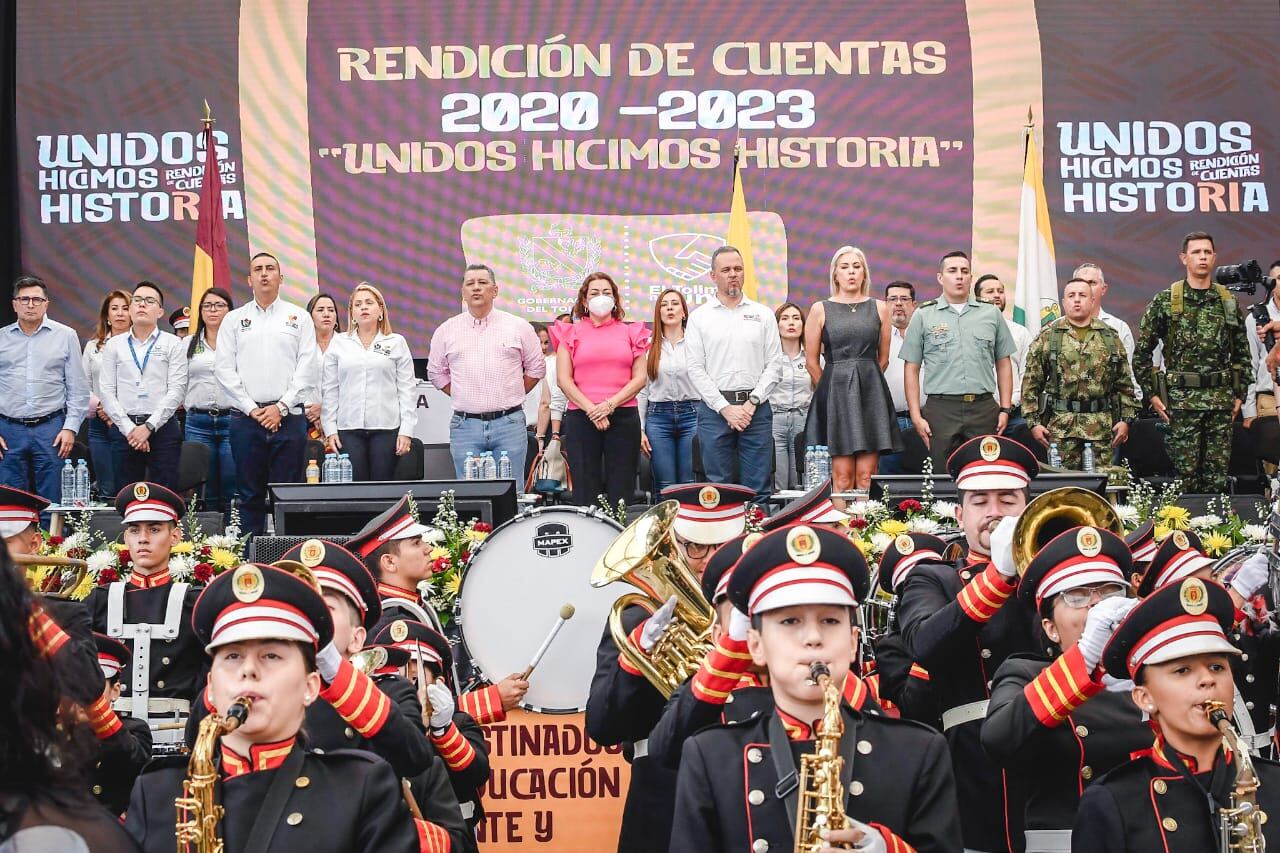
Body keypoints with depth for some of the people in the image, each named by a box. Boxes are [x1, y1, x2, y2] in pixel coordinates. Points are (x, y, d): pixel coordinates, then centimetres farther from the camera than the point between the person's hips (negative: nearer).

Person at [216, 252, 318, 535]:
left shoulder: (299, 317, 9)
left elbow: (307, 367, 1)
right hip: (246, 417, 1)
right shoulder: (234, 319, 12)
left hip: (288, 417, -1)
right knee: (250, 496, 3)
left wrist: (281, 407, -8)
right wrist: (252, 409, -6)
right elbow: (224, 369, 4)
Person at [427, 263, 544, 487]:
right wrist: (463, 397, 9)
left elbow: (536, 368, 13)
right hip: (465, 425, 1)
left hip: (509, 424, -1)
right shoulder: (446, 331, 8)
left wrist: (511, 397, 8)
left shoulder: (518, 326, 5)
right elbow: (436, 373, 17)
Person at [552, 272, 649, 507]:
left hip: (623, 416, 1)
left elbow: (640, 378, 5)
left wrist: (609, 405, -9)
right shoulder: (571, 333, 10)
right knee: (585, 492, -2)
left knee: (621, 493, 0)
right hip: (581, 417, -1)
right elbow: (564, 379, 0)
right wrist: (591, 410, -11)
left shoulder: (630, 332, 13)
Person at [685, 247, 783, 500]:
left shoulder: (763, 315, 10)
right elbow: (695, 368, 0)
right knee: (719, 487, 1)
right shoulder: (699, 317, 6)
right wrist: (725, 408, -8)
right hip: (714, 407, -1)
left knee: (758, 487, 0)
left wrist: (752, 403, -7)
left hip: (756, 408, 1)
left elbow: (774, 364, 5)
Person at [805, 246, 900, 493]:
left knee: (866, 475, -3)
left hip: (870, 392, 1)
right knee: (842, 476, -6)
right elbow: (811, 361, 7)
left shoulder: (879, 308, 9)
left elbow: (883, 359, 15)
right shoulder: (820, 309, 5)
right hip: (834, 392, -1)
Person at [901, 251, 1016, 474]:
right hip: (940, 410, -1)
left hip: (984, 408, 2)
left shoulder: (991, 314, 13)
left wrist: (1005, 409, 6)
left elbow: (1003, 364, 15)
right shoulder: (923, 316, 8)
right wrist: (916, 415, -3)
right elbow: (911, 369, 5)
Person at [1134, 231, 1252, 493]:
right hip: (1181, 400, -3)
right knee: (1185, 474, -2)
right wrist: (1152, 394, -2)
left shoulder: (1228, 301, 10)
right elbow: (1141, 353, 2)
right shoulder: (1165, 301, 1)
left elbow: (1243, 353, 16)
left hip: (1222, 402, 3)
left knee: (1218, 476, 5)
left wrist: (1240, 394, 9)